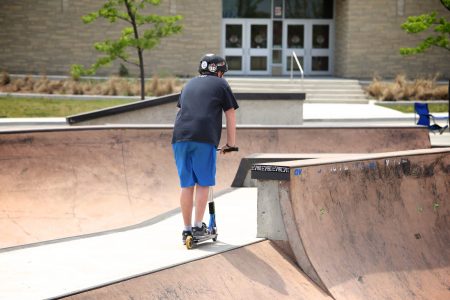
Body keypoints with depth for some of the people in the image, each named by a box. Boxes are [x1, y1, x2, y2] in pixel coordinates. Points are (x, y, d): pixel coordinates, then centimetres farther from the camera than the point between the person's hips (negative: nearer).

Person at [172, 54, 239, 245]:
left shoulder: (189, 84, 29)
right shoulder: (221, 84, 14)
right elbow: (230, 116, 13)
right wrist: (230, 144, 21)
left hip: (180, 136, 4)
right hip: (204, 138, -4)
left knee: (186, 185, 8)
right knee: (203, 184, 4)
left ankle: (187, 229, 10)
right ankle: (198, 226, -1)